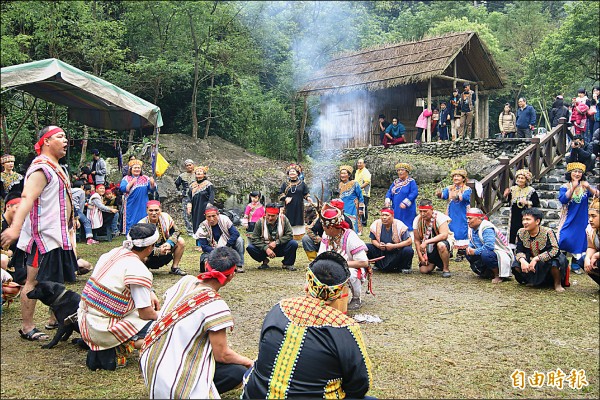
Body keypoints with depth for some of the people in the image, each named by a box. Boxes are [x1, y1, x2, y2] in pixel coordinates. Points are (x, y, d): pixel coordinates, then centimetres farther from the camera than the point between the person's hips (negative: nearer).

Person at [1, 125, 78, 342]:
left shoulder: (56, 168, 16)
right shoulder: (41, 168, -16)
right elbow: (27, 198, -30)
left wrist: (70, 225, 35)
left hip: (58, 236, 10)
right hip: (43, 236, -10)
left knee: (57, 280, 17)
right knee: (34, 282, -3)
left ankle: (54, 318, 30)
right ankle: (27, 328, 5)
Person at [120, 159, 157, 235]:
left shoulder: (145, 179, 9)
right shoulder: (126, 179, 4)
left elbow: (152, 189, 0)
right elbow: (122, 189, -11)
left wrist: (152, 183, -21)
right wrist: (131, 183, -21)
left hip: (143, 207, 2)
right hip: (131, 207, -2)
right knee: (131, 223, -1)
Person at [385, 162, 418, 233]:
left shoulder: (411, 182, -5)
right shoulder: (395, 182, 14)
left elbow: (414, 193, -15)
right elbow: (389, 192, 12)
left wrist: (405, 203, -25)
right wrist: (387, 200, -9)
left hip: (407, 210, -6)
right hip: (396, 209, 6)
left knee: (407, 225, -5)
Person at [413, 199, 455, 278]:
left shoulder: (439, 217, -23)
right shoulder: (417, 220, -10)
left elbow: (444, 235, -36)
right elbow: (417, 240, -4)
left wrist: (426, 242, -41)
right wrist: (421, 257, -9)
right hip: (429, 247, 5)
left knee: (441, 245, -40)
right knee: (423, 270, -8)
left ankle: (446, 269, -17)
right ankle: (436, 262, 25)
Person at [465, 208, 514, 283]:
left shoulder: (487, 228, -23)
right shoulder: (472, 229, 7)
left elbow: (489, 246, -34)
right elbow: (471, 243, 16)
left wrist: (475, 251, -24)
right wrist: (469, 248, -8)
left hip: (501, 255, -10)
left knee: (485, 254, -37)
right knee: (469, 255, -3)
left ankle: (498, 275, -13)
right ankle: (488, 273, 8)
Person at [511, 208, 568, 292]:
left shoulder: (547, 232, -21)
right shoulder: (521, 233, -7)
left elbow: (555, 250, -32)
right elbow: (519, 251, -7)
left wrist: (536, 259, -37)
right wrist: (522, 260, -31)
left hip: (548, 262, -5)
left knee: (556, 261, -36)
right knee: (516, 265, -17)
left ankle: (557, 283, -5)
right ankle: (533, 281, 12)